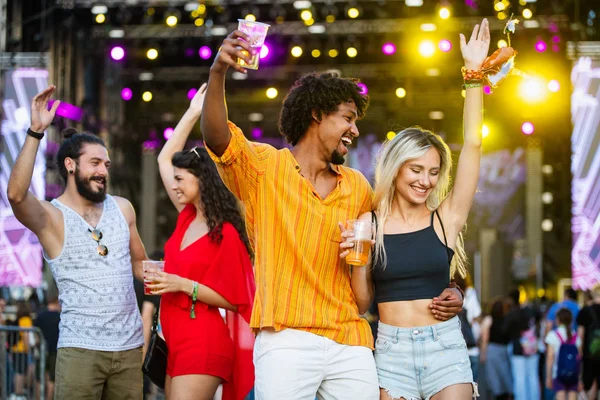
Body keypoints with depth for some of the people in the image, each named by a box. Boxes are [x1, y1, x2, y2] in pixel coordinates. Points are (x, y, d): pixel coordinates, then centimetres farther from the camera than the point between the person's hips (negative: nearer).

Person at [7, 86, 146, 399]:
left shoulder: (123, 209, 11)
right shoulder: (52, 217, -3)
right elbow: (16, 195, -24)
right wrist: (36, 132, -27)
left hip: (130, 346, 4)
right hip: (80, 349, -4)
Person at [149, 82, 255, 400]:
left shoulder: (225, 234, -11)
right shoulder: (187, 217, 9)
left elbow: (233, 300, -11)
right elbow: (164, 159, 17)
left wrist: (185, 285, -19)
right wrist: (193, 113, 16)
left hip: (203, 342, -8)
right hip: (176, 339, 8)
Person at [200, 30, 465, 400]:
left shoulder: (358, 188, 14)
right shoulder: (265, 167, 2)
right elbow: (216, 138, -17)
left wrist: (444, 290, 9)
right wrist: (218, 74, -34)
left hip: (351, 345, 4)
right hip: (287, 340, -4)